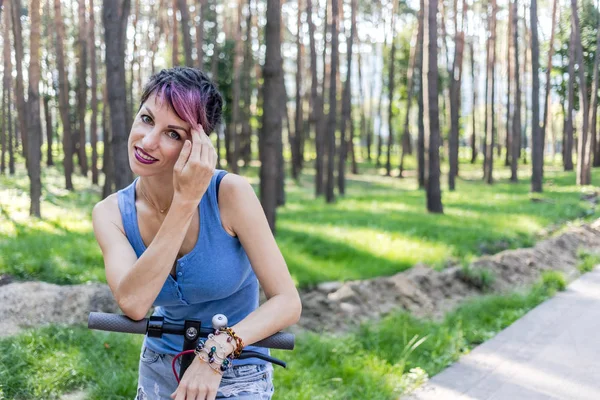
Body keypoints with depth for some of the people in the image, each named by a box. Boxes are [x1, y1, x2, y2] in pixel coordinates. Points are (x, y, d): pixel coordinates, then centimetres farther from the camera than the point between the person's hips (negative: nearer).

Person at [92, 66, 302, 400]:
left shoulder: (231, 193, -21)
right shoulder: (110, 213, -11)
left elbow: (288, 302, -20)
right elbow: (133, 303, -28)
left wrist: (216, 351, -34)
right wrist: (185, 201, -30)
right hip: (158, 373, 3)